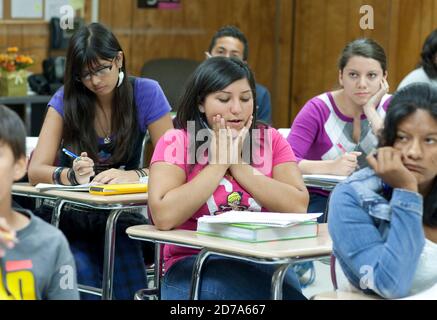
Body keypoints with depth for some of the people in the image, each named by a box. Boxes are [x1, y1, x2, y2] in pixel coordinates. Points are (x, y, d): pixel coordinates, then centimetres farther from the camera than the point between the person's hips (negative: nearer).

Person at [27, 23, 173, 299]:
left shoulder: (146, 93, -6)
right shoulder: (66, 99, -4)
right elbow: (36, 170, -12)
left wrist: (135, 175, -31)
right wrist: (73, 175, -34)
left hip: (121, 213, 0)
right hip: (70, 216, 0)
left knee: (130, 292, -23)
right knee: (87, 289, -25)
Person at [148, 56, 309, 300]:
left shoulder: (270, 140, 7)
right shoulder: (176, 142, -2)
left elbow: (298, 207, -8)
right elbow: (163, 216, -18)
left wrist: (239, 165, -9)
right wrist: (218, 164, -11)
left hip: (264, 261, 3)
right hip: (194, 264, -3)